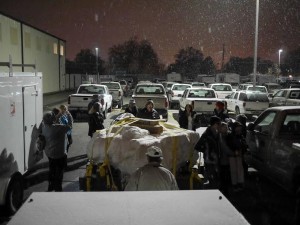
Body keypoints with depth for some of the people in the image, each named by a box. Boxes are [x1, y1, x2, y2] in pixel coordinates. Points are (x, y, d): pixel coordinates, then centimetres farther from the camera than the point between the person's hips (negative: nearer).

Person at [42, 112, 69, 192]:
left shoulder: (44, 128, -4)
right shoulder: (58, 128, -26)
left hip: (49, 153, 7)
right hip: (59, 153, -7)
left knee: (52, 169, 22)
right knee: (59, 171, 8)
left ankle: (51, 186, 34)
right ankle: (58, 188, 17)